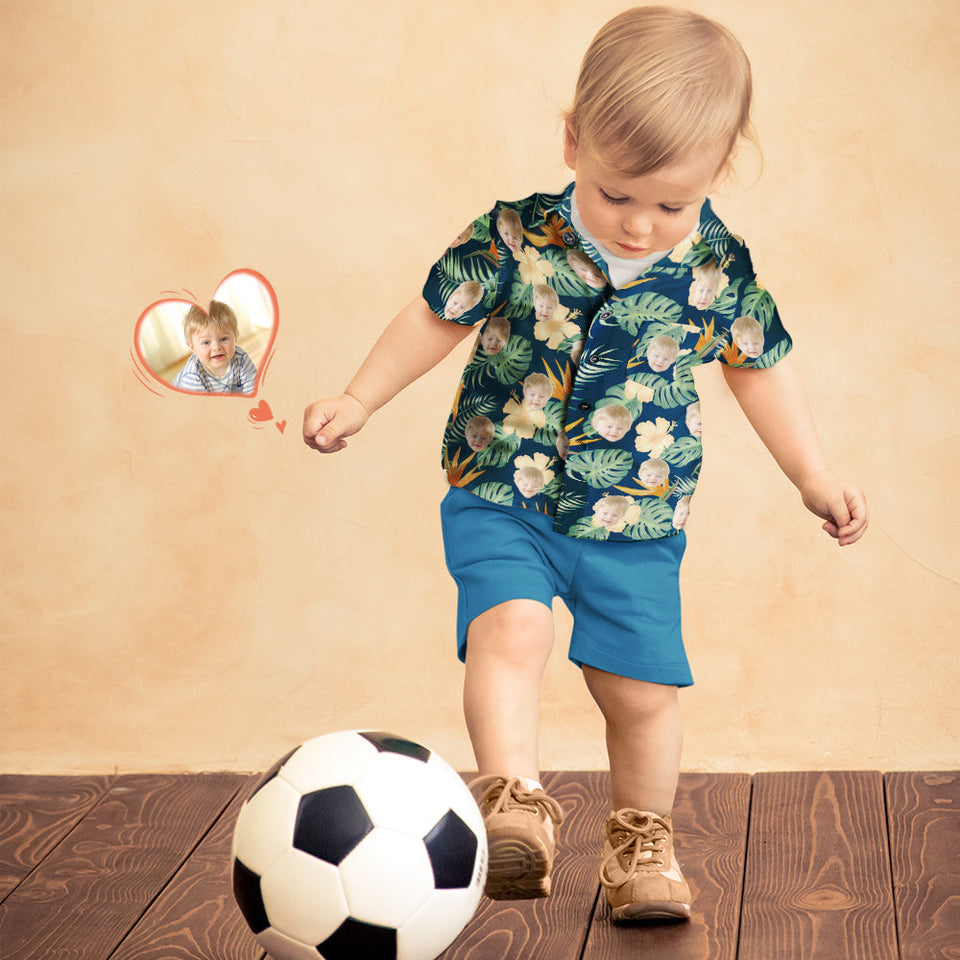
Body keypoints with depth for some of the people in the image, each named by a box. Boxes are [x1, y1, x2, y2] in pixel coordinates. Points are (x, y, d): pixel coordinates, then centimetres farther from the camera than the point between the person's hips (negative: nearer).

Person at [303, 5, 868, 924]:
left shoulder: (720, 270, -8)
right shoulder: (513, 240, -14)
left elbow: (759, 368, 9)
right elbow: (436, 317, 2)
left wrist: (814, 477, 13)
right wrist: (357, 401, 4)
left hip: (638, 520, 2)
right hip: (502, 500, -1)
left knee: (641, 687, 8)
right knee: (509, 627, -27)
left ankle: (641, 838, 30)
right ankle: (513, 803, -25)